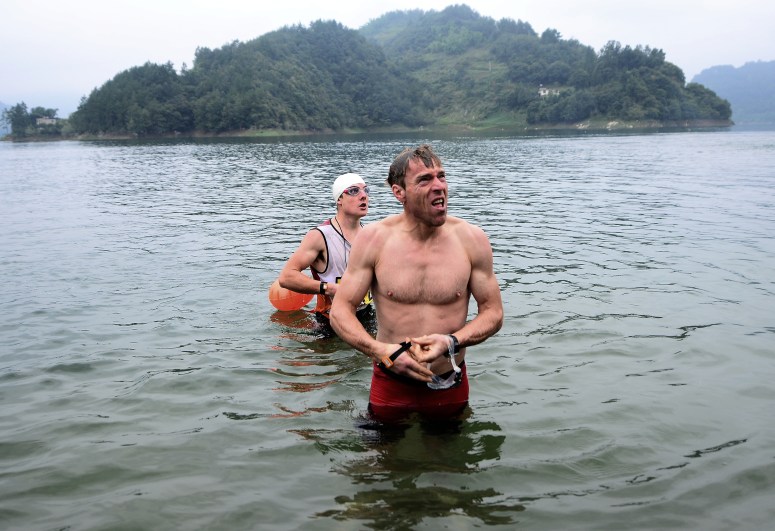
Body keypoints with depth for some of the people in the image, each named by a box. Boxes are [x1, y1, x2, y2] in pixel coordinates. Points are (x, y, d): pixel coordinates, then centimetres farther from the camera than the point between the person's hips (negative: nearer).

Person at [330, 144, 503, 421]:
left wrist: (451, 342, -20)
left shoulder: (472, 239, -9)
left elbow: (493, 312, -2)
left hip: (450, 386, 1)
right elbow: (340, 310, -9)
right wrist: (383, 351, -24)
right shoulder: (373, 239, -12)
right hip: (390, 385, -1)